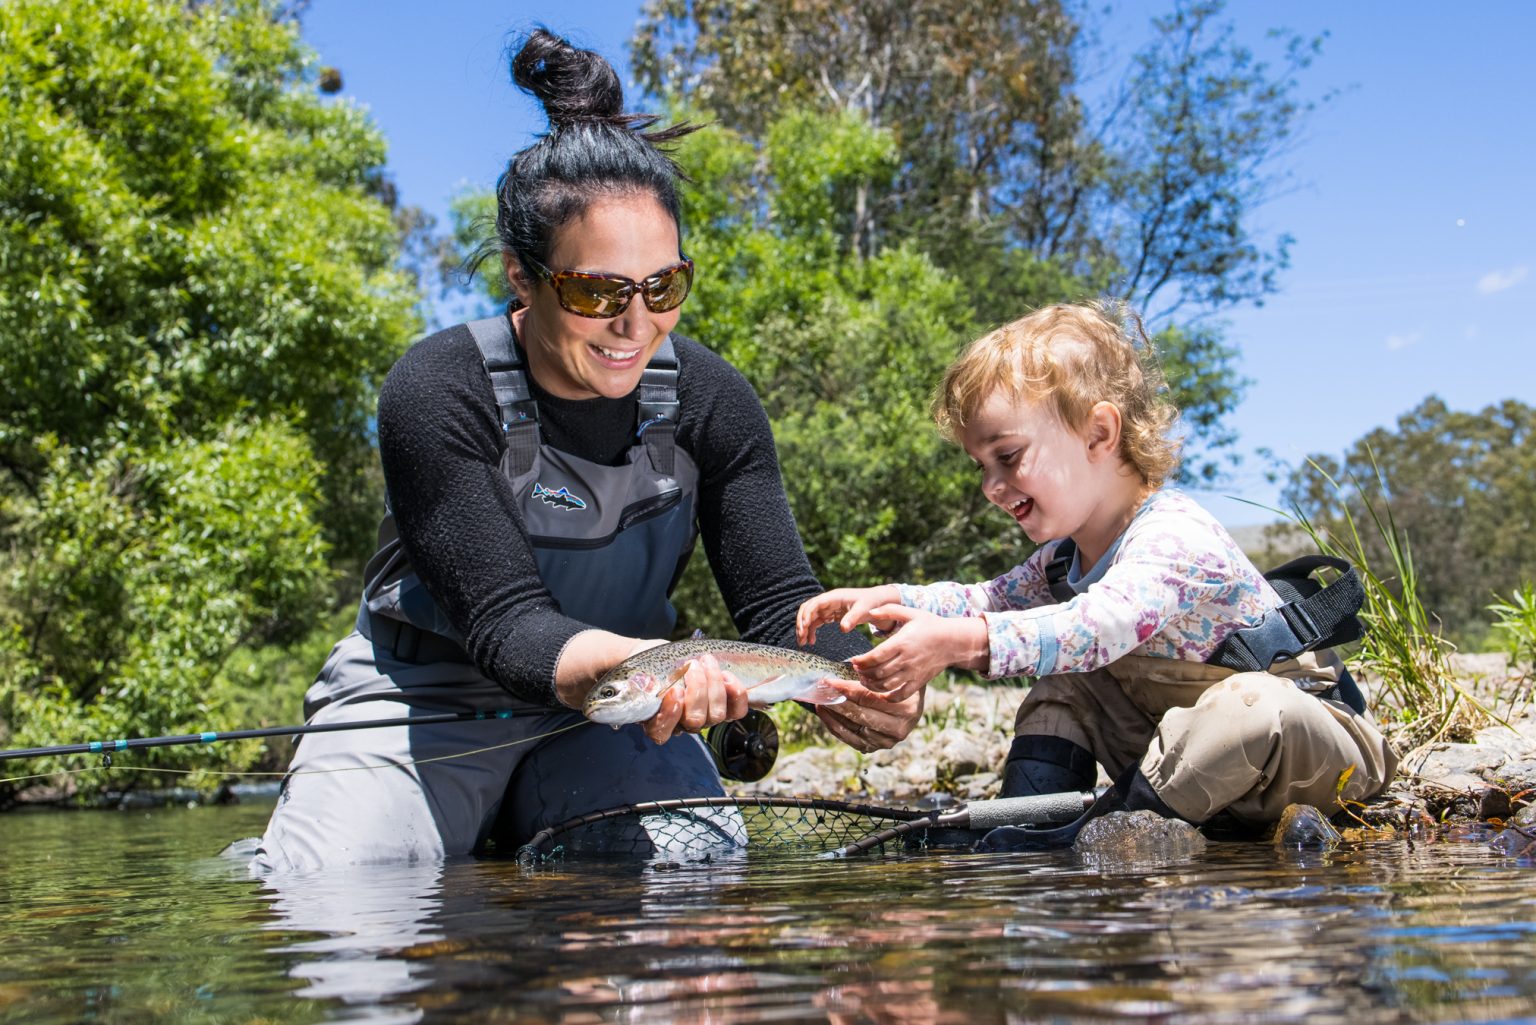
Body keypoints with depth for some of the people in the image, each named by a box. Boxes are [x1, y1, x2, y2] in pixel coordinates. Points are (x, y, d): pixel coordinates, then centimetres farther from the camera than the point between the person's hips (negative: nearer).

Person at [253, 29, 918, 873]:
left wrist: (859, 678, -37)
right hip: (424, 699, -3)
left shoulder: (709, 400, -11)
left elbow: (778, 597, -12)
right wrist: (625, 666, -52)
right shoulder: (436, 393, -22)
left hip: (606, 716, 4)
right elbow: (502, 616, -29)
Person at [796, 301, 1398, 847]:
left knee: (1248, 707, -39)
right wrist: (887, 601, -3)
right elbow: (995, 600, 16)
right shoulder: (1066, 554, 3)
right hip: (1190, 751, 8)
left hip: (1312, 742, -8)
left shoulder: (1177, 538, -27)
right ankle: (1027, 832, -12)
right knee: (1060, 689, 6)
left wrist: (956, 642, -54)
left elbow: (1097, 627, -44)